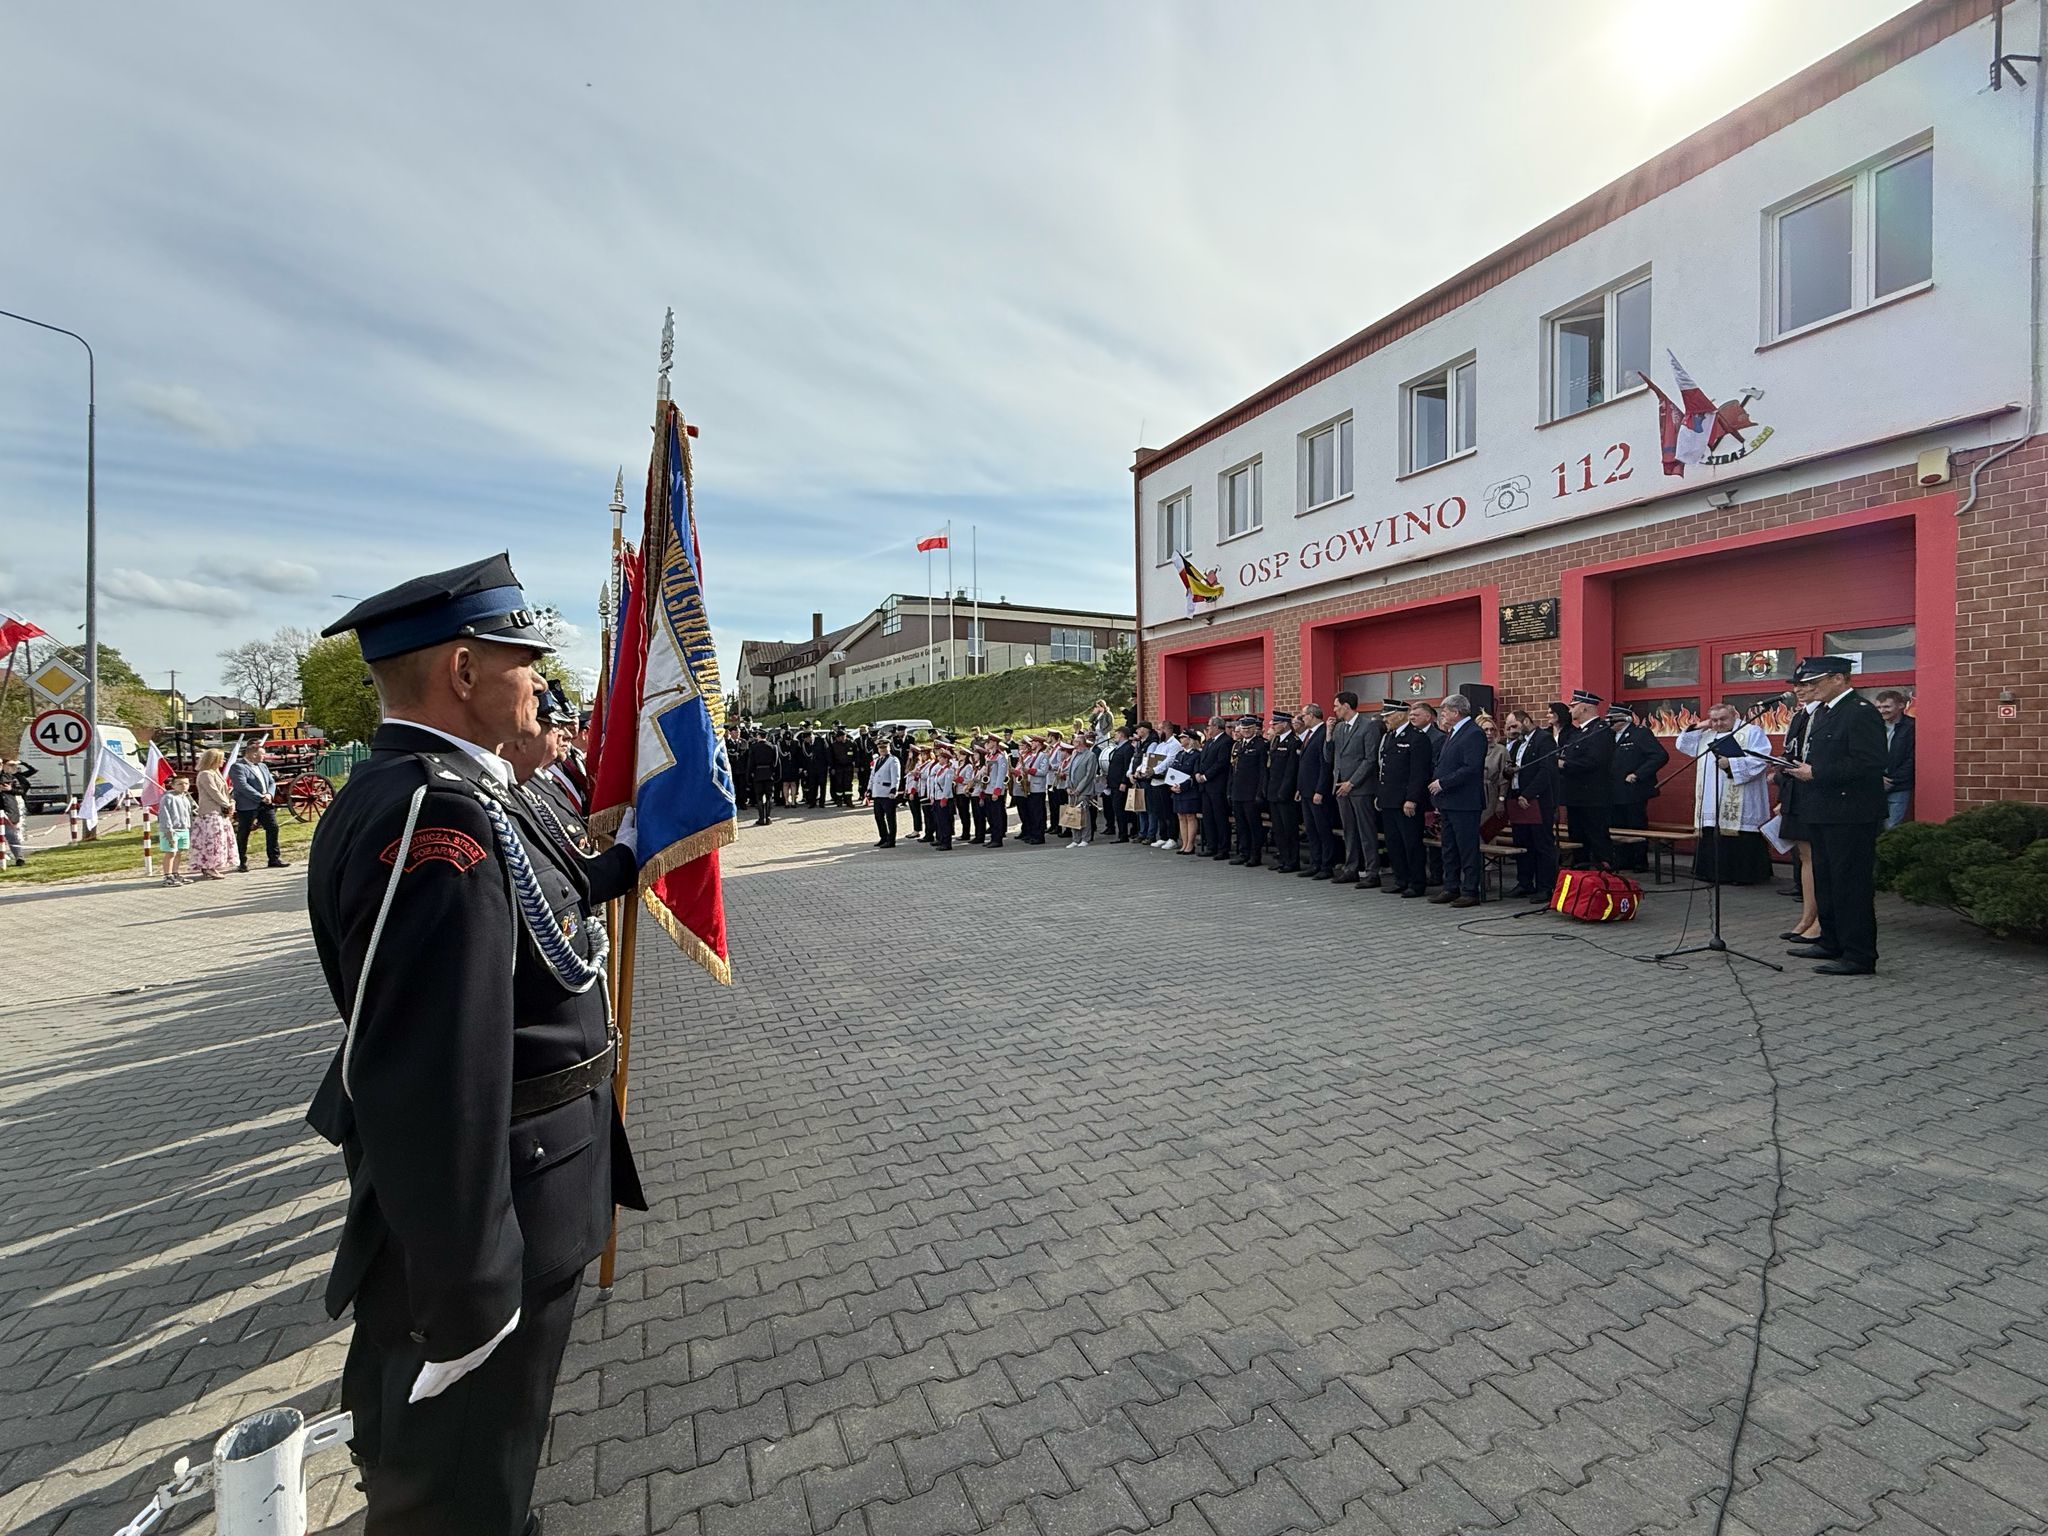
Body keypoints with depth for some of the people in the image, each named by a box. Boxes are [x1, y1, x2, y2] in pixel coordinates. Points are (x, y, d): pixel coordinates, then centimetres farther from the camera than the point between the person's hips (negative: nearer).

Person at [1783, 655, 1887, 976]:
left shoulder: (1861, 712, -14)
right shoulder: (1823, 711, 15)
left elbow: (1868, 765, -22)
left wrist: (1815, 773, -21)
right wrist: (1801, 767, 4)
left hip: (1850, 815, -10)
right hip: (1823, 811, 10)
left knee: (1852, 884, -4)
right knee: (1825, 880, 18)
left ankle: (1859, 957, 3)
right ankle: (1831, 943, 29)